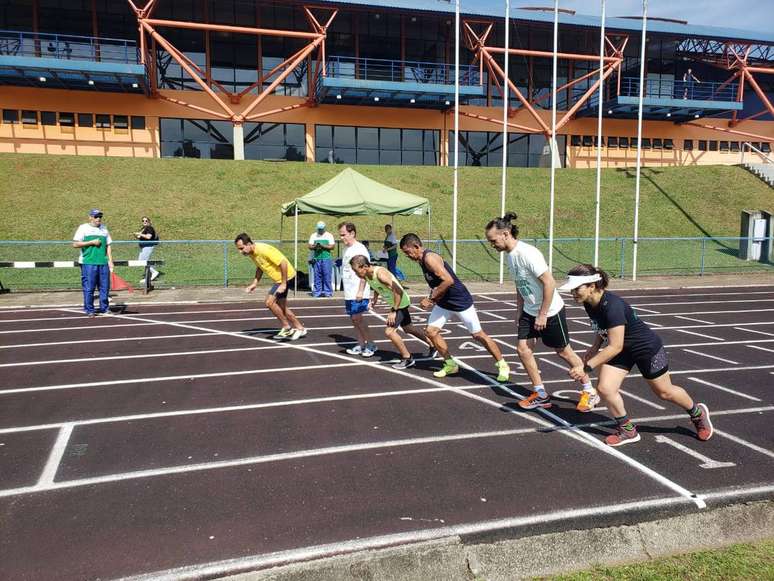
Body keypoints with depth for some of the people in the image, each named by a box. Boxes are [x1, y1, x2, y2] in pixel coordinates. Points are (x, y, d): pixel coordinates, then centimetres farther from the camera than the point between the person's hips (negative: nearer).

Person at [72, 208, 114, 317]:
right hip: (88, 263, -4)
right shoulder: (83, 228, 4)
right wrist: (91, 242, -10)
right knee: (89, 288, -2)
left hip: (103, 263, 4)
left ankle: (104, 308, 13)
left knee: (105, 287, 4)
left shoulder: (104, 228, 18)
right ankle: (89, 310, 7)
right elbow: (75, 244, -4)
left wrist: (110, 260, 8)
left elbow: (108, 245, 17)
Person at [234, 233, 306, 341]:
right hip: (278, 279, 10)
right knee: (282, 307, 15)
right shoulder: (251, 253, -1)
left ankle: (287, 327, 1)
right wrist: (254, 283, 4)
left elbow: (283, 263, -29)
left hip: (286, 276, -10)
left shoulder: (264, 250, -28)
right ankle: (300, 328, 27)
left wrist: (283, 284, -27)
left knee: (270, 302, -14)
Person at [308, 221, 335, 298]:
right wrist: (315, 246, -14)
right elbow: (310, 246, 8)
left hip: (326, 259, -2)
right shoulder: (313, 235, 14)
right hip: (316, 259, 2)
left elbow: (332, 246, -2)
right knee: (317, 276, 3)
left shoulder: (329, 235, 6)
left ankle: (327, 292, 1)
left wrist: (323, 246, -15)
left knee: (327, 276, -5)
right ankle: (317, 292, 9)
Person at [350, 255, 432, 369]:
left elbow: (398, 291, -34)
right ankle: (432, 345, 42)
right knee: (408, 328, 23)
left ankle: (408, 359, -1)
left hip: (401, 303, -10)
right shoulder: (366, 275, -6)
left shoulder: (380, 273, -32)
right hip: (394, 304, 10)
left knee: (389, 331, -16)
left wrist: (394, 311, -31)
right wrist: (375, 298, 2)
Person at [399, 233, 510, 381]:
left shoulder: (430, 258, -23)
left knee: (478, 335, 1)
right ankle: (450, 365, 15)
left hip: (460, 301, -9)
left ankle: (503, 366, 17)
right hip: (444, 302, 9)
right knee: (431, 331, 1)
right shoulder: (422, 260, 6)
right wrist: (432, 298, 3)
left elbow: (448, 280, -32)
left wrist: (430, 298, -24)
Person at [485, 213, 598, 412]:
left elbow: (549, 283, -26)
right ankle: (541, 395, 13)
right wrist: (519, 312, 13)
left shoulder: (527, 253, -25)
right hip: (530, 311, 8)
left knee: (564, 352, 5)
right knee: (523, 348, 1)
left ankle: (590, 392, 24)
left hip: (550, 311, -8)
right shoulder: (509, 254, 3)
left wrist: (542, 315, -22)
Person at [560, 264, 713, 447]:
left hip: (647, 347, -7)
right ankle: (627, 430, 11)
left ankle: (698, 413, 45)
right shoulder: (588, 304, -12)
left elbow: (615, 347, -37)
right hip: (622, 350, 7)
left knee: (664, 392, 14)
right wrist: (595, 346, -3)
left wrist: (587, 367, -37)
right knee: (604, 388, -10)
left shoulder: (612, 306, -37)